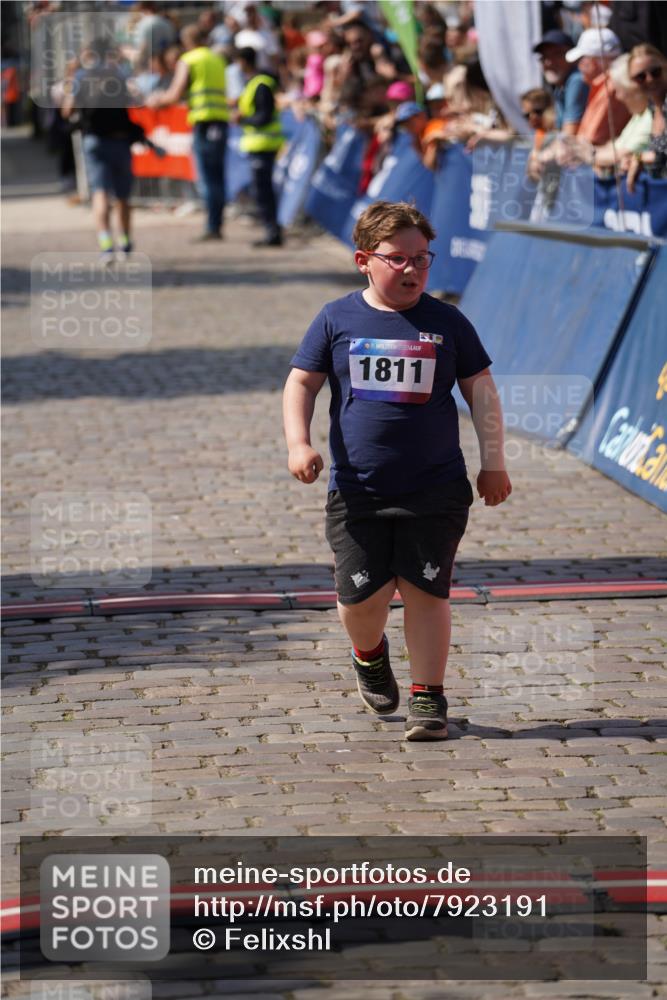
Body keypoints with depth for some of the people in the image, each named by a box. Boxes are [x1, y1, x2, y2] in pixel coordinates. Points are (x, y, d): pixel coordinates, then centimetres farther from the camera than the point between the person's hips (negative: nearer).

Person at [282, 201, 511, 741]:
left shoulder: (447, 323, 3)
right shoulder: (337, 320, 3)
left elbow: (481, 390, 8)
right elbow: (302, 382, 6)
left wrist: (493, 463, 5)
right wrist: (298, 442, -9)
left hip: (435, 491, 0)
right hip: (358, 490, 0)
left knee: (426, 591, -1)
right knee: (361, 595, -1)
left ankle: (427, 696, 12)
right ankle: (370, 656, 33)